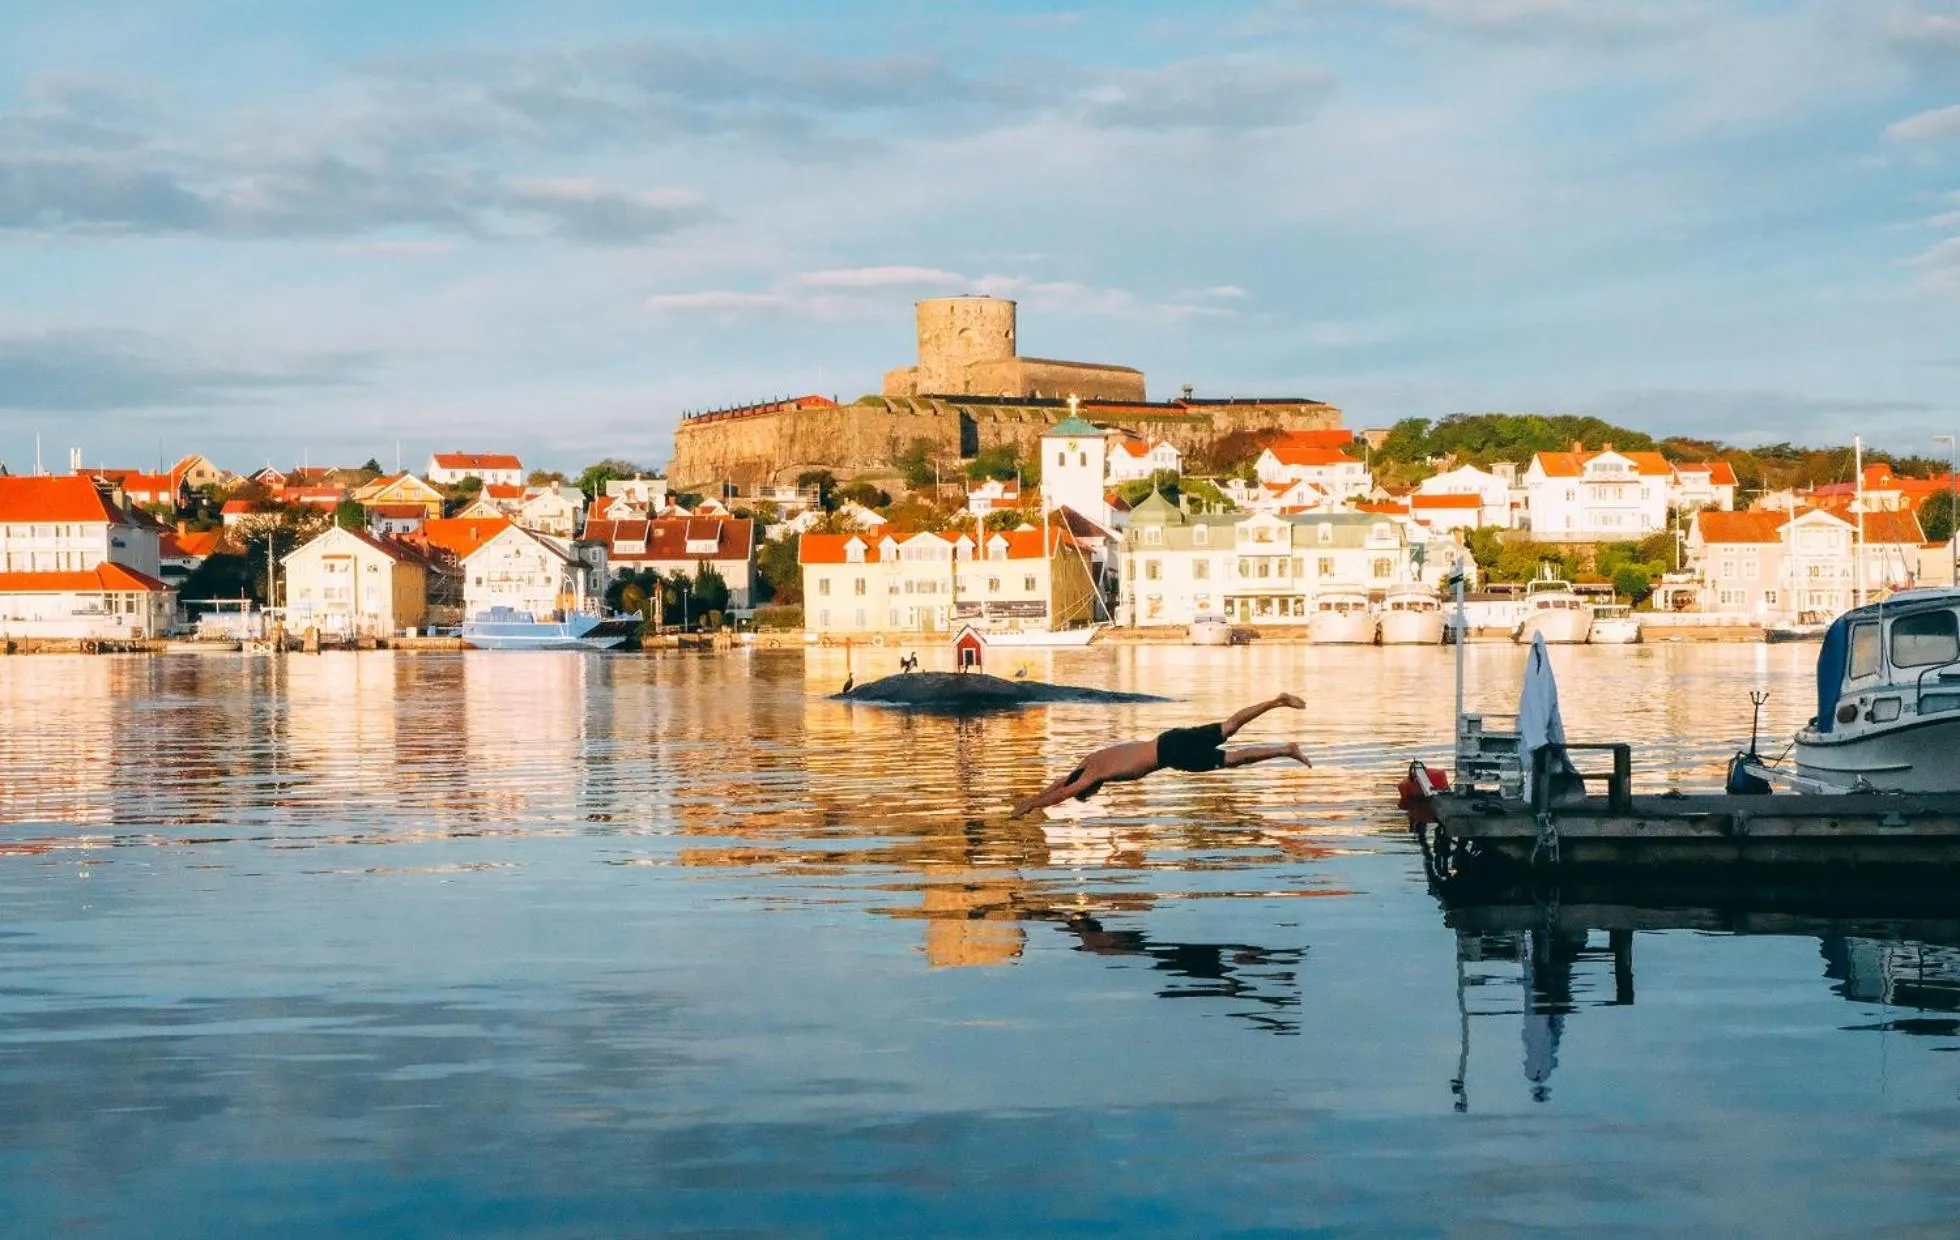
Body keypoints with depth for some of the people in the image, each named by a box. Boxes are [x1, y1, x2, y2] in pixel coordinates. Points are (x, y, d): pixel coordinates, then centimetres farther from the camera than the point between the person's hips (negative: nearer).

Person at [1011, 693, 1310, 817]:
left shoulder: (1093, 774, -10)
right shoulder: (1092, 760, 12)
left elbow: (1061, 793, -11)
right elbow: (1062, 781, 24)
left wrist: (1028, 807, -3)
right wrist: (1032, 800, 23)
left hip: (1171, 753, -7)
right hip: (1170, 741, 7)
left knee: (1231, 759, -7)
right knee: (1229, 727, 10)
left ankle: (1286, 750, -10)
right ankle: (1278, 701, 8)